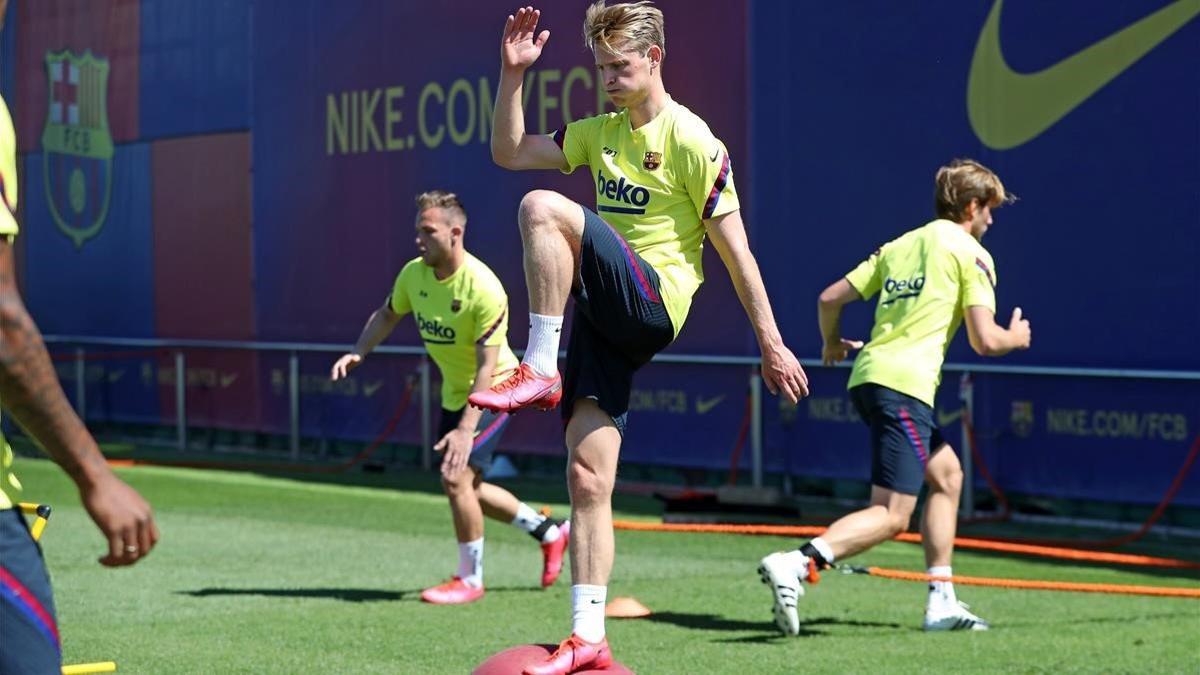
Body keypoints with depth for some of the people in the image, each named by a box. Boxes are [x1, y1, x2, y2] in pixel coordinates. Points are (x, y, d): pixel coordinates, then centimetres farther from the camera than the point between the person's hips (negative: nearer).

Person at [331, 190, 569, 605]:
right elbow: (388, 315, 13)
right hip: (454, 393, 8)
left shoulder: (483, 289, -29)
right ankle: (549, 532, 34)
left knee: (456, 477, -18)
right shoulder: (413, 274, -8)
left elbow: (487, 368, -29)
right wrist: (358, 353, -5)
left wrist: (465, 430, -34)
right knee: (466, 488, 14)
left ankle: (470, 579, -2)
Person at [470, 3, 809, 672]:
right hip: (605, 311, 7)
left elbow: (735, 249, -6)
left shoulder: (691, 140, -6)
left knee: (543, 208, -26)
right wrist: (513, 72, 4)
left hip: (652, 302, -7)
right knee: (588, 476, -1)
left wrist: (772, 343, -6)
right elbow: (509, 152, 16)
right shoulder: (600, 133, 16)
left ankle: (540, 368, -23)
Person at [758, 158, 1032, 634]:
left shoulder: (898, 246, 20)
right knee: (891, 516, -12)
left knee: (947, 473, 24)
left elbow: (830, 298, 16)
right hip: (905, 383, -8)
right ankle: (796, 565, -33)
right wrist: (1016, 338, 16)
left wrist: (833, 344, 36)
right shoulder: (971, 254, 2)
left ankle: (942, 602, 20)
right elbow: (985, 341, -6)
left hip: (867, 378, 8)